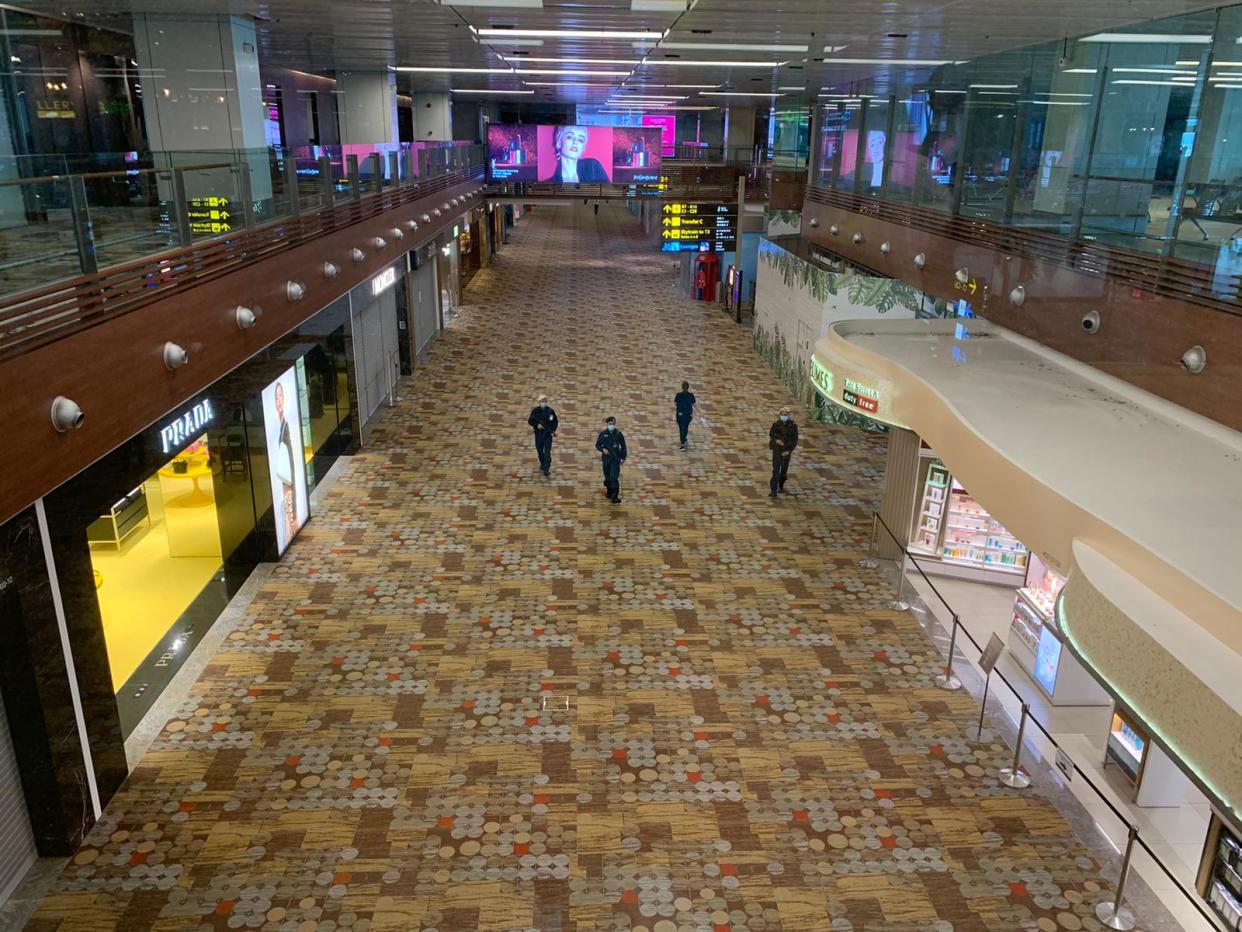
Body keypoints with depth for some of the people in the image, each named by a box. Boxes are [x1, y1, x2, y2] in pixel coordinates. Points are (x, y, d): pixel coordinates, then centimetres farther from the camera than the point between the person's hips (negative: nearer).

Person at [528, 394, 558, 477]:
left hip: (548, 434, -2)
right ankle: (542, 464, 39)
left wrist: (553, 431, -7)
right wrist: (537, 425, -18)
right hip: (538, 433, 2)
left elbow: (555, 422, 7)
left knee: (547, 451, -12)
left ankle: (546, 469, -15)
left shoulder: (550, 411, 0)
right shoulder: (536, 411, 0)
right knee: (540, 451, 15)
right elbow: (530, 420, -1)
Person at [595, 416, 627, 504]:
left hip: (615, 459, -2)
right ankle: (609, 492, 33)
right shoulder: (603, 434, 1)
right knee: (607, 478, 12)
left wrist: (623, 458, -3)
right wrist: (603, 449, -14)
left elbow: (623, 446, 3)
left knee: (614, 478, -12)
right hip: (606, 458, 2)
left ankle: (615, 497, -13)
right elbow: (597, 445, 7)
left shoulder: (618, 434, -2)